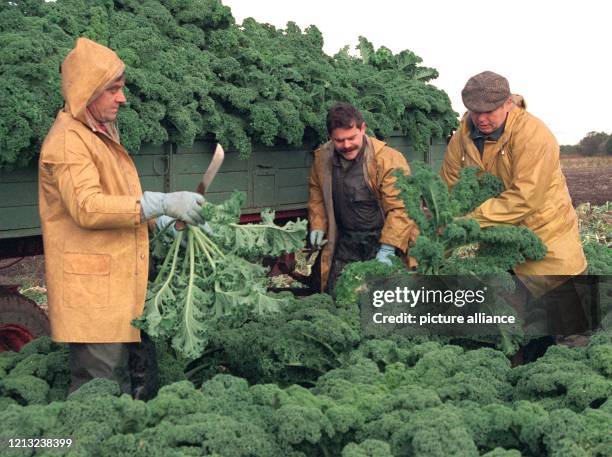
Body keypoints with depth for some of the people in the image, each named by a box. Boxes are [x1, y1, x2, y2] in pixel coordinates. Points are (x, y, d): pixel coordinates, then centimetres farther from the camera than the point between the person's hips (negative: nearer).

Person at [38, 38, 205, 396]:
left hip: (117, 283, 10)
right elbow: (87, 207, -25)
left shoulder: (102, 134, 20)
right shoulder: (68, 139, -13)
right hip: (93, 289, -10)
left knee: (120, 379, 13)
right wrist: (161, 204, -26)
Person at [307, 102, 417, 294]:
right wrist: (317, 226, 6)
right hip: (346, 243, 5)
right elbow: (316, 193, 18)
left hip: (381, 240, -5)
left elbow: (399, 208, -20)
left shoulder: (389, 159, -19)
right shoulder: (322, 158, -1)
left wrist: (387, 249, -25)